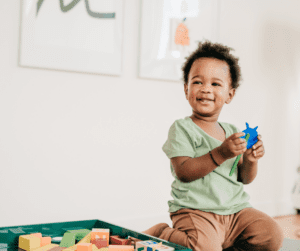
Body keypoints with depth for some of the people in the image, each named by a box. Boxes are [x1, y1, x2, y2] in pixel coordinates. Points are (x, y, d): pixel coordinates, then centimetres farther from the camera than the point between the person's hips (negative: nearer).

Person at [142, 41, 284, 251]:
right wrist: (220, 154, -25)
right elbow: (183, 172, -17)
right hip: (195, 211, -5)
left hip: (236, 209, 6)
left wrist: (250, 161, -8)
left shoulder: (233, 132, 12)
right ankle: (162, 234, 0)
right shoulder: (182, 129, -5)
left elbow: (245, 179, 14)